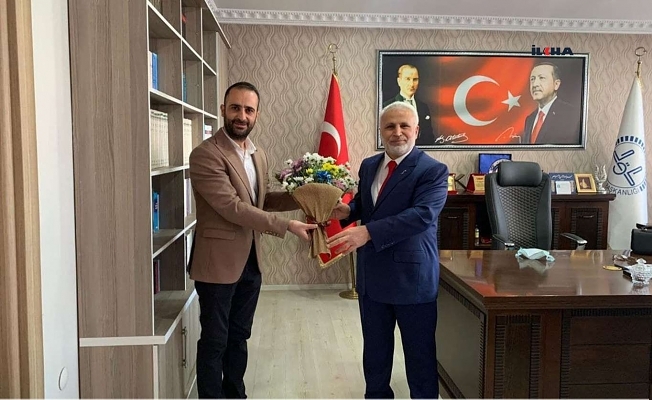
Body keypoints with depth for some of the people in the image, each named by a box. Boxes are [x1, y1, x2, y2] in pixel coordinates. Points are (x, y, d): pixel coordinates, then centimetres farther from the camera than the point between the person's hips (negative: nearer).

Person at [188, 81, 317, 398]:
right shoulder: (206, 154, -17)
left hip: (250, 261, 8)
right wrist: (287, 226, -23)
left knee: (239, 336, 19)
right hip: (218, 262, -7)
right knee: (215, 341, 6)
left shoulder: (258, 156, 9)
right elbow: (232, 207, -24)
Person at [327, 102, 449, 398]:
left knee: (419, 353, 10)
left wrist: (368, 231, -34)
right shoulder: (369, 165, 8)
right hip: (372, 275, 6)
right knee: (374, 349, 21)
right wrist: (348, 210, -5)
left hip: (412, 276, -6)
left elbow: (421, 215, -27)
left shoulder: (433, 170, -13)